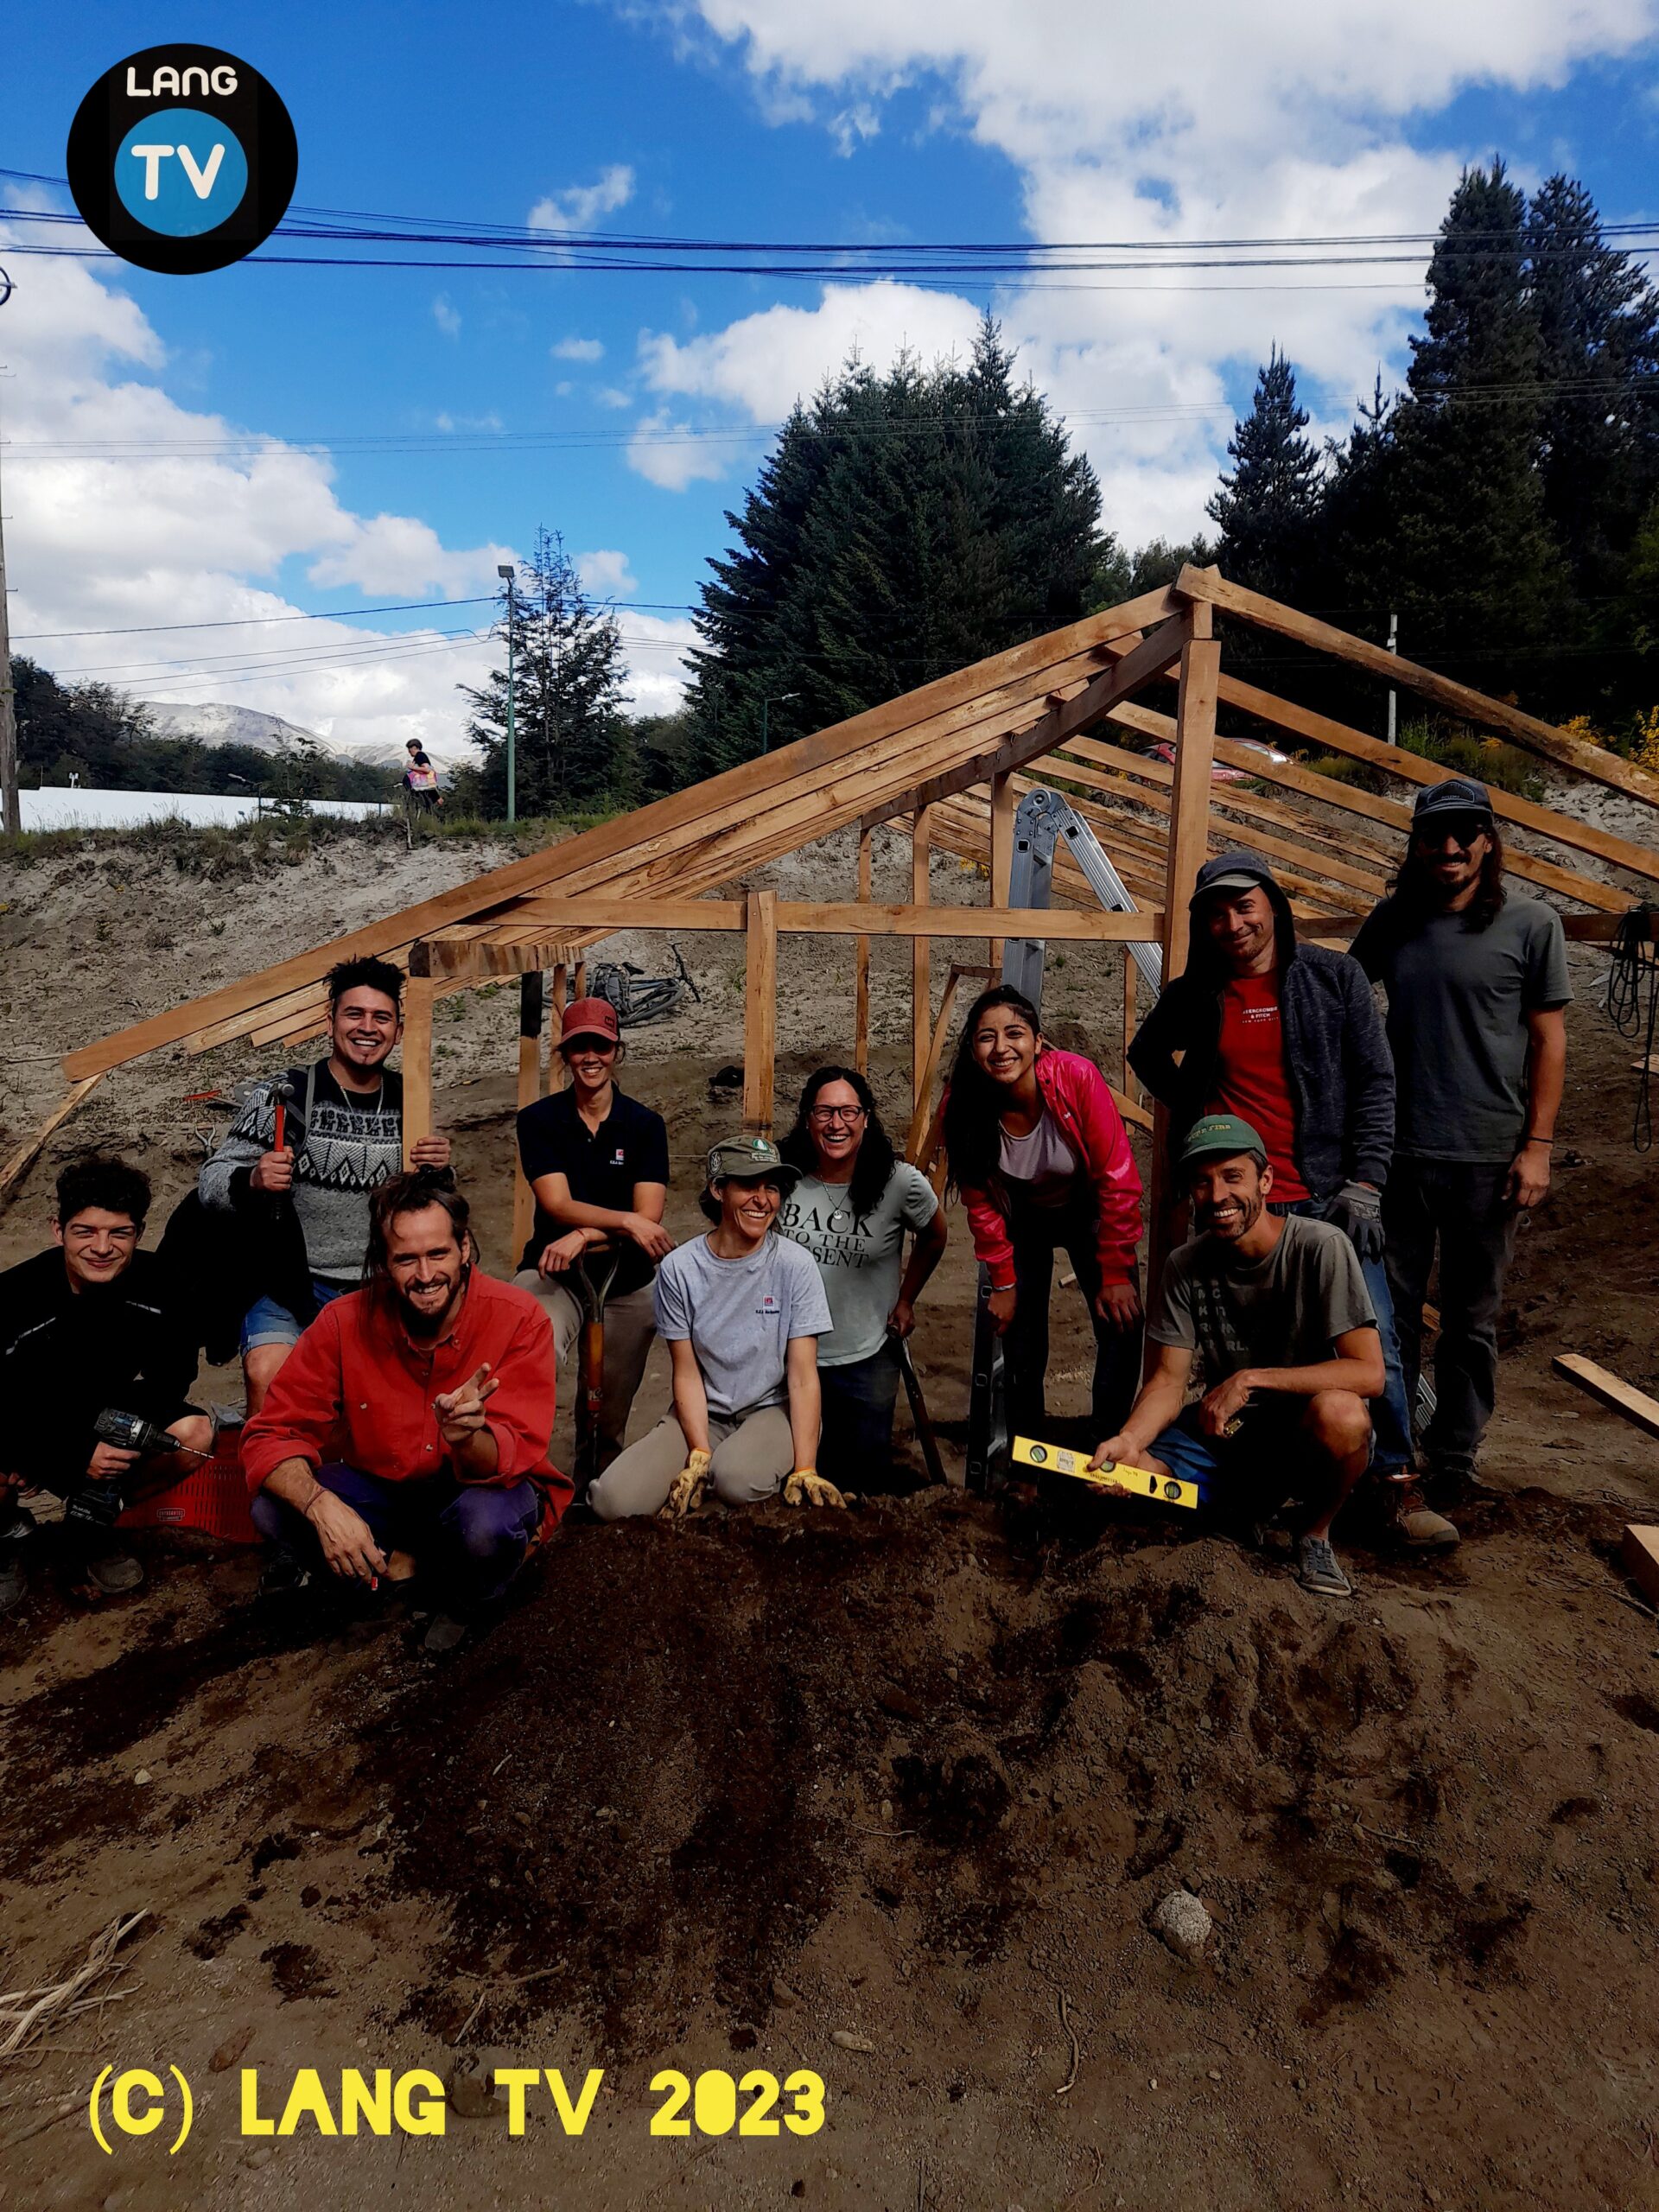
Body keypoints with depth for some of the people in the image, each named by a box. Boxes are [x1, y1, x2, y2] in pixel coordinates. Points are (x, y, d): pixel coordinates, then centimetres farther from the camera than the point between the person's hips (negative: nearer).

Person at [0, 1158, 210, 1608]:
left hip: (104, 1421, 3)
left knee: (194, 1435, -23)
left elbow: (174, 1373, -8)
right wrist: (76, 1454, -27)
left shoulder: (156, 1283, -19)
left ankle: (92, 1527, 4)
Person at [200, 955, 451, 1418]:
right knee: (268, 1378, -27)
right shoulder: (285, 1095, -4)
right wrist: (252, 1181, -25)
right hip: (291, 1288, -3)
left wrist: (439, 1171, -5)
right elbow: (210, 1182, -3)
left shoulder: (409, 1102, 6)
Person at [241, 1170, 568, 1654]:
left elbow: (514, 1457, -25)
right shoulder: (345, 1322, -15)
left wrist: (468, 1437, -50)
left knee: (490, 1524, -36)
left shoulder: (518, 1320, -22)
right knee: (273, 1509, -23)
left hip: (482, 1488, -2)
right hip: (381, 1491, 2)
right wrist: (321, 1505, -36)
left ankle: (458, 1598, 0)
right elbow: (271, 1436, -15)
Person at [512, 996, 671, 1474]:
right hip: (553, 1273, -1)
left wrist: (584, 1236, -24)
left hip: (627, 1283, 2)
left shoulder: (645, 1125, 0)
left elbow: (648, 1216, -9)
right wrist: (626, 1222, -28)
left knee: (610, 1420, 12)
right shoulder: (538, 1120, -1)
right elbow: (558, 1205, -13)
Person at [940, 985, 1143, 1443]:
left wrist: (1116, 1274, -19)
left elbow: (1118, 1182, -24)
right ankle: (1027, 1441, 19)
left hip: (1087, 1213, -1)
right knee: (1021, 1340, -1)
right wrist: (1003, 1283, -6)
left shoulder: (1077, 1078, -33)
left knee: (1121, 1331, -10)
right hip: (1022, 1222, 1)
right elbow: (980, 1201, -11)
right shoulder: (961, 1104, -25)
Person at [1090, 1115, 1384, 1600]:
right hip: (1224, 1433, 4)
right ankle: (1257, 1505, 10)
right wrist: (1128, 1441, -25)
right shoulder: (1185, 1266, -4)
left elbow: (1369, 1373, -23)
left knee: (1339, 1412, -39)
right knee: (1118, 1473, -20)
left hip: (1307, 1434, -4)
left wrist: (1250, 1379, -27)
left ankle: (1316, 1532, -5)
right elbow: (1169, 1381, -4)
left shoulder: (1321, 1246, -18)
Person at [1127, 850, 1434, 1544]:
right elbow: (1146, 1055, 24)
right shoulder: (1193, 996, 5)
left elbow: (1375, 1083, 1)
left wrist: (1364, 1184, -6)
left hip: (1325, 1197, -1)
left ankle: (1397, 1482, 13)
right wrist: (1193, 1110, 8)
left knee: (1373, 1341, -4)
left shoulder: (1335, 978, 2)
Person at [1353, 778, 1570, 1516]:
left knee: (1472, 1319, 9)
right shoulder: (1390, 921, 5)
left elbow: (1549, 1040, 0)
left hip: (1487, 1155, -2)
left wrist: (1537, 1146, -6)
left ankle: (1451, 1464, 22)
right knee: (1390, 1311, 9)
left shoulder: (1531, 924, -2)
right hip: (1397, 1149, 2)